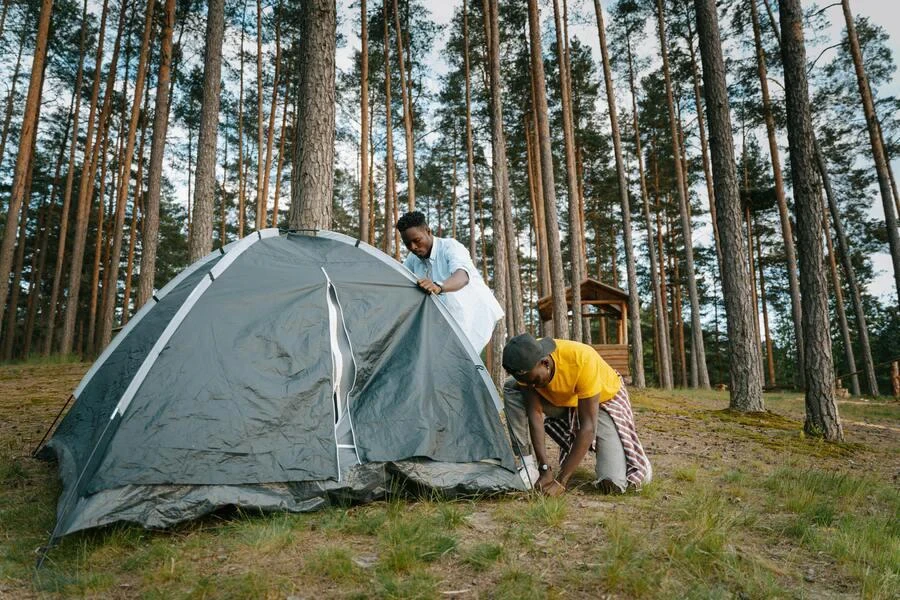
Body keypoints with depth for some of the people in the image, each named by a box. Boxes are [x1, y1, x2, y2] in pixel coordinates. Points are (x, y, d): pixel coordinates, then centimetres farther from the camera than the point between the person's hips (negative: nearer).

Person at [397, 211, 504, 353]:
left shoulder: (450, 246, -19)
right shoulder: (413, 259, 3)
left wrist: (438, 287, -60)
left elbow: (462, 276, -38)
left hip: (476, 313, -6)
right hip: (451, 317, 7)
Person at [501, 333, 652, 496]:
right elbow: (535, 413, -21)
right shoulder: (526, 365, -27)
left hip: (604, 400, -4)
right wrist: (545, 468, -27)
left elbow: (588, 426, -36)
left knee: (613, 483, -22)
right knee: (511, 388, -22)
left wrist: (561, 480, -36)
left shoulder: (582, 360, -40)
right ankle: (530, 467, -14)